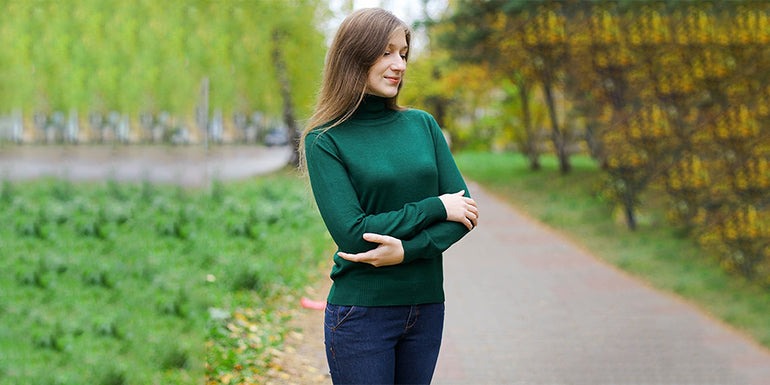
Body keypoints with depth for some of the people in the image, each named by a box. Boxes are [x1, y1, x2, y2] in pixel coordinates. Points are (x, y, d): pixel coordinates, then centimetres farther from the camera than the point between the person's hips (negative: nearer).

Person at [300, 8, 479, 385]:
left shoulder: (423, 124, 6)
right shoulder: (325, 140, -6)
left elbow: (464, 212, 0)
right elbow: (351, 233, -15)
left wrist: (406, 250, -16)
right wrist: (435, 207, -12)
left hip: (426, 307, 4)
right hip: (361, 312, -4)